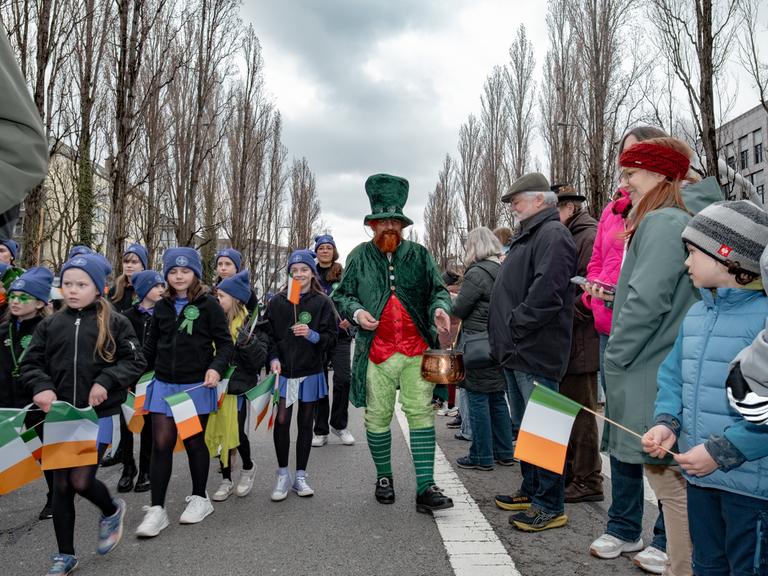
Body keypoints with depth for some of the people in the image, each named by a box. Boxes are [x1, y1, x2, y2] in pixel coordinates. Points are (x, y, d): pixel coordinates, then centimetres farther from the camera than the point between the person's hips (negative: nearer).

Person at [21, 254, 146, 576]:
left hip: (98, 415, -4)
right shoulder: (50, 325, 5)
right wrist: (42, 387, -11)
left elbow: (135, 362, -4)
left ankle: (112, 510, 26)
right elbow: (30, 364, 8)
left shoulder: (115, 323, -4)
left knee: (81, 481, -9)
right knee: (60, 485, 10)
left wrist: (106, 381, -18)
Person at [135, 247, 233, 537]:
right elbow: (151, 346, 15)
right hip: (164, 384, 3)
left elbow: (225, 342, -7)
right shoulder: (161, 307, 7)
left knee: (194, 441, 11)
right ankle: (157, 509, 11)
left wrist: (216, 367, -23)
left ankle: (200, 498, 31)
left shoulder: (208, 304, -6)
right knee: (161, 444, -1)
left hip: (197, 386, -3)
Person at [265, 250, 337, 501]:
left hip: (311, 372, 0)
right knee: (281, 420, -7)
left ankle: (300, 476, 23)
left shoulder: (322, 302, -2)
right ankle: (282, 474, 13)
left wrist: (312, 335, -20)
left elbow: (331, 338, -3)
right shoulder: (277, 302, 3)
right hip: (284, 371, 0)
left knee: (305, 423, 9)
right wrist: (273, 358, -8)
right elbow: (270, 334, 6)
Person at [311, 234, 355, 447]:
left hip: (340, 334, -1)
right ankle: (321, 430, 16)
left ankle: (339, 424, 14)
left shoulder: (344, 274, 5)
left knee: (343, 379, -7)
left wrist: (349, 319, -15)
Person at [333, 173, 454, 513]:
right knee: (378, 417, 10)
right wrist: (356, 312, -11)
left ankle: (425, 487, 4)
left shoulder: (419, 255, 7)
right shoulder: (359, 256, 6)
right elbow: (340, 295, 10)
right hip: (376, 352, 0)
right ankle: (383, 477, 29)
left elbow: (438, 290, 9)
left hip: (417, 349, 0)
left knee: (421, 413, -2)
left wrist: (440, 308, -14)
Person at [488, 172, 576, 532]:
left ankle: (550, 506, 8)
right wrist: (506, 338, 16)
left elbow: (546, 292, -25)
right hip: (517, 353, 11)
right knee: (523, 426, 19)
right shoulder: (528, 236, 21)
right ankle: (530, 491, 32)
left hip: (535, 353, -11)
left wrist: (516, 325, -18)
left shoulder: (552, 235, -12)